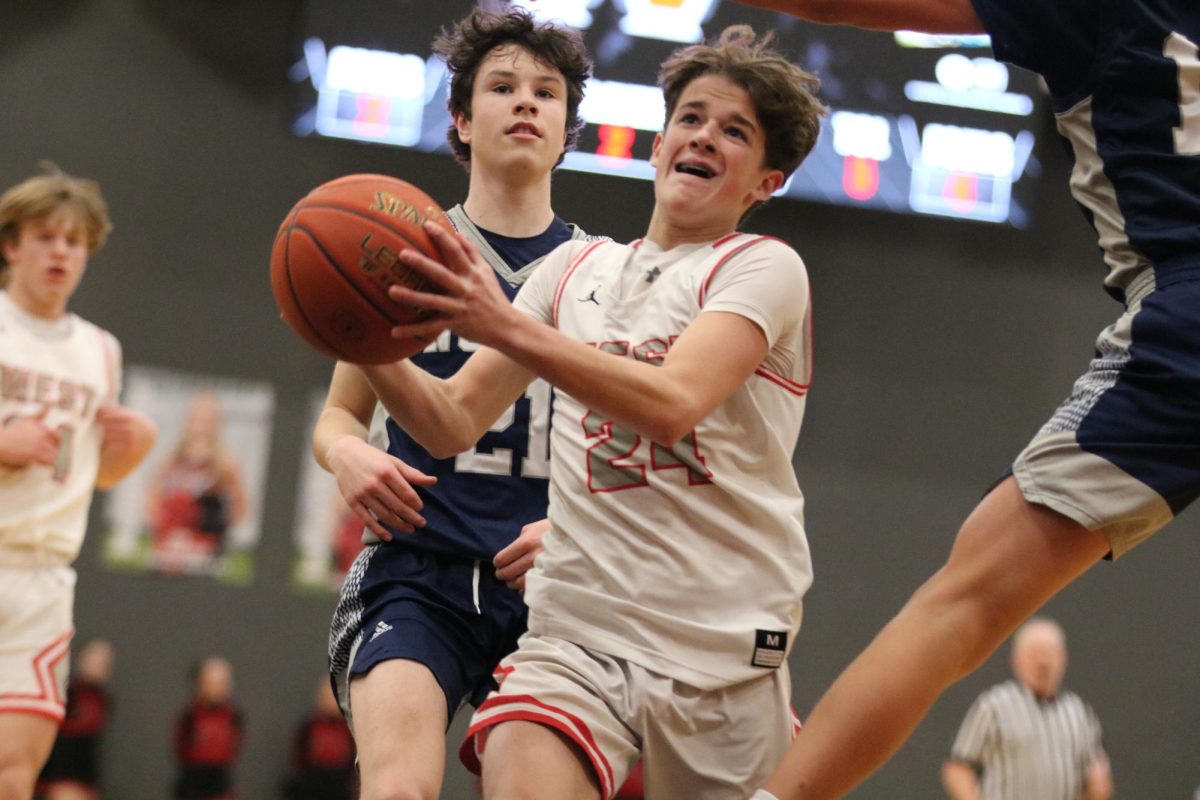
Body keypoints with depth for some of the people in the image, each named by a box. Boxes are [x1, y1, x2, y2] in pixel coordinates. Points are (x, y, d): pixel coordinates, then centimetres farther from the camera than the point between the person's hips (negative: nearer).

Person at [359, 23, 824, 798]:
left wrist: (509, 328, -28)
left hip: (724, 645, -2)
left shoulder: (764, 267, 0)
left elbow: (673, 402, -19)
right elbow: (454, 422, 12)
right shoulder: (575, 268, 15)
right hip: (577, 626, 2)